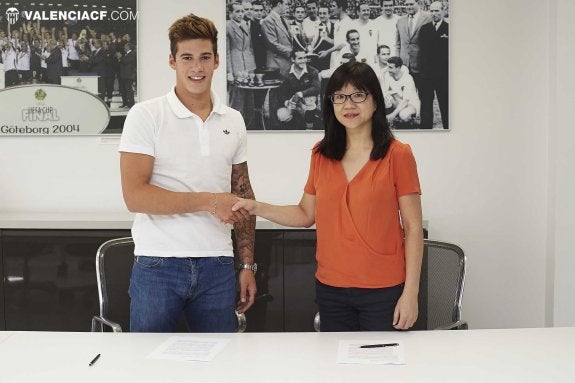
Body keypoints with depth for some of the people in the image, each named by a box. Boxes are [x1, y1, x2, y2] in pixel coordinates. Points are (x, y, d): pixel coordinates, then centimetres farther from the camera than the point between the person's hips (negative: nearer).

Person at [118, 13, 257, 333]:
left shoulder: (234, 121, 10)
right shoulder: (146, 115, -4)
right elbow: (135, 196, -12)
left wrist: (248, 265, 11)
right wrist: (209, 201, -15)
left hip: (217, 267, 4)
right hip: (158, 266, -3)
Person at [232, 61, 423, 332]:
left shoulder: (397, 155, -6)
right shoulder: (321, 155, 6)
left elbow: (413, 228, -6)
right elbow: (306, 214, 13)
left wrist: (410, 292, -10)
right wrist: (257, 208, 0)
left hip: (384, 290, -3)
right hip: (330, 289, 4)